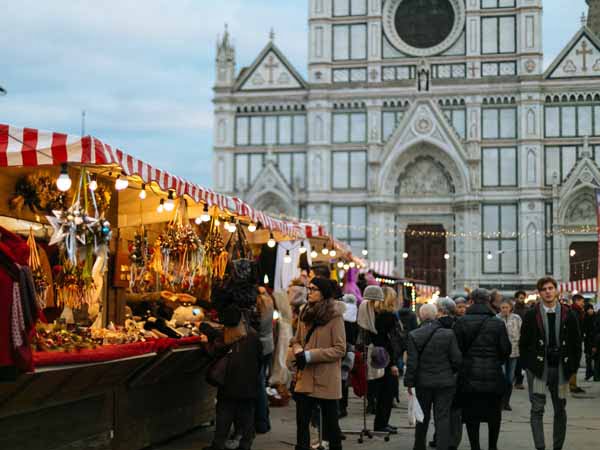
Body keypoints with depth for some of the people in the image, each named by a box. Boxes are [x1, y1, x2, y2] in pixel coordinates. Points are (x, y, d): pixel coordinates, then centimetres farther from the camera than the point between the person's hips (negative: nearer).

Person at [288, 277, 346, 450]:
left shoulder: (335, 316, -10)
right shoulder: (306, 313, 8)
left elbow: (340, 349, -13)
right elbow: (296, 340, 17)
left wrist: (309, 355, -18)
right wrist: (298, 350, -6)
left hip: (326, 379, -5)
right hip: (305, 378, 5)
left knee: (330, 423, 8)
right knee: (302, 422, 6)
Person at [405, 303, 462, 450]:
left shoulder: (414, 335, -8)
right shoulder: (448, 334, -8)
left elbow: (411, 362, -9)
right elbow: (457, 359, -6)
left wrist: (409, 382, -2)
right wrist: (452, 372, 14)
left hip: (423, 382, 2)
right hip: (445, 382, -1)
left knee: (423, 416, 17)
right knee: (443, 416, 2)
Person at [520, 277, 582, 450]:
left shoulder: (569, 315, 2)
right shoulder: (531, 315, 0)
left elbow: (576, 343, 7)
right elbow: (523, 343, 4)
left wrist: (573, 367, 2)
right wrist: (528, 365, 0)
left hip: (560, 369, 2)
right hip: (538, 369, -2)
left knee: (560, 410, 11)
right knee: (537, 409, -8)